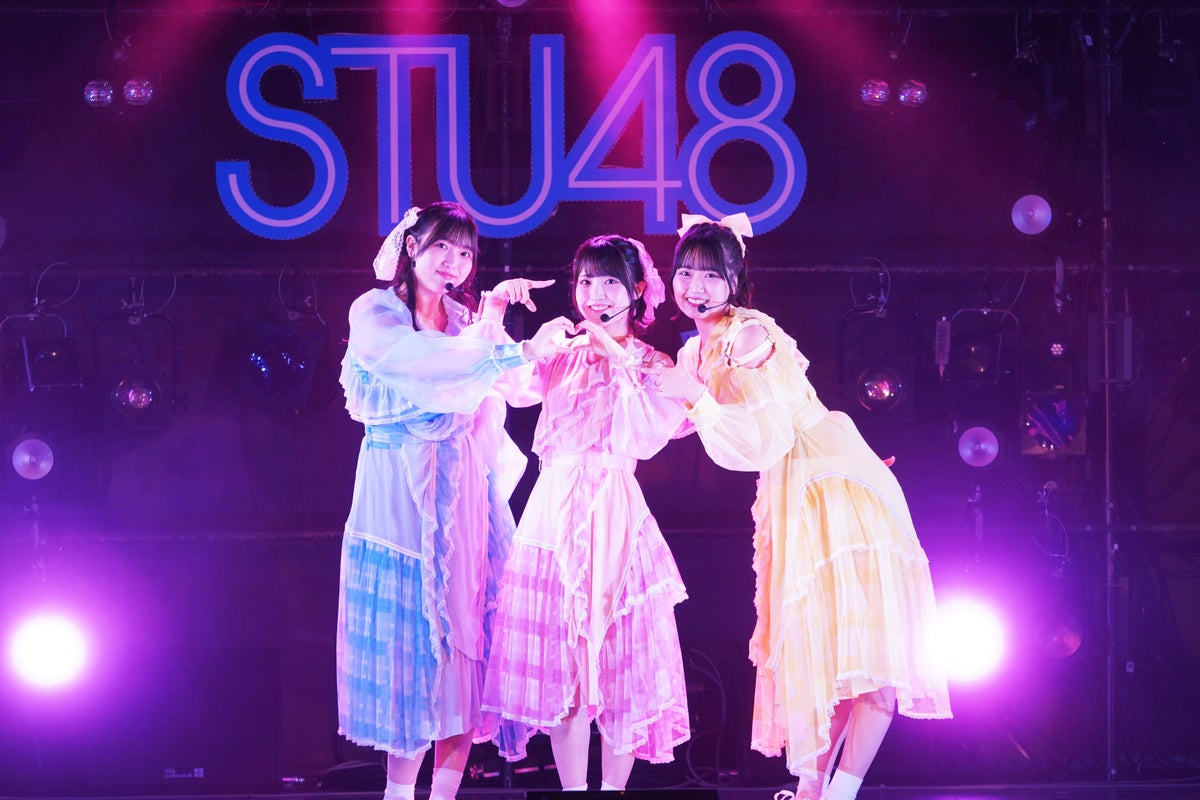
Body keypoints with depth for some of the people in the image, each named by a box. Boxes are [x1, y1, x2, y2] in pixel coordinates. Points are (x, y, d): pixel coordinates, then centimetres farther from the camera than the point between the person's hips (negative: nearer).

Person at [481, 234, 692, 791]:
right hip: (555, 508, 2)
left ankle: (613, 787, 10)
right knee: (560, 659, 3)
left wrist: (621, 361, -15)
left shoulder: (652, 364, 2)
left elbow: (652, 436, -13)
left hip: (613, 511, -2)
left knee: (618, 653, 0)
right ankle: (572, 788, 11)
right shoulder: (562, 356, 9)